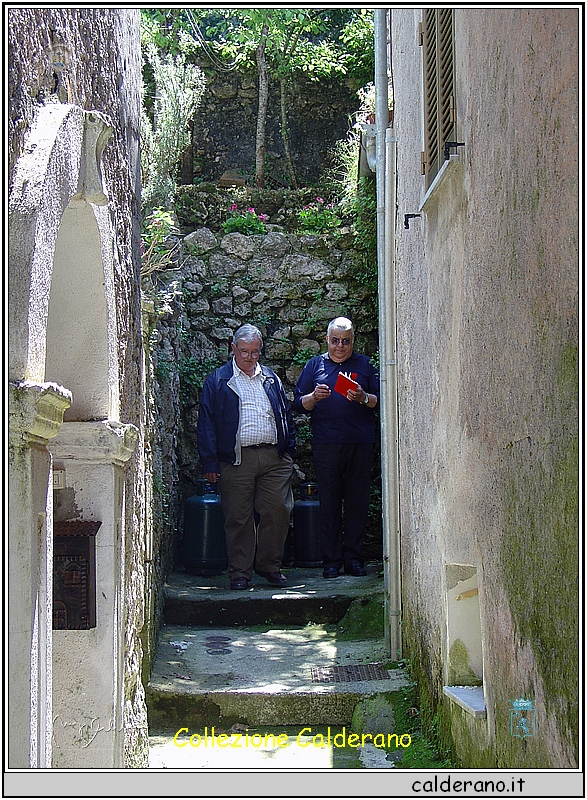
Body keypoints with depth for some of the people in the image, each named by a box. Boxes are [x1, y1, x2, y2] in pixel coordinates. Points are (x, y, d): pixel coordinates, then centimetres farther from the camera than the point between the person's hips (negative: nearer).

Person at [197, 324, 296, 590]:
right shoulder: (217, 380, 7)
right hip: (237, 460, -3)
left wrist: (289, 451, 11)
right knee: (238, 517, 1)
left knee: (278, 512, -1)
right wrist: (210, 463, -4)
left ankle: (270, 565, 14)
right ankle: (240, 572, 10)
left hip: (274, 458, 3)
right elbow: (206, 423, 3)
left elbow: (286, 416, 22)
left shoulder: (271, 379, 18)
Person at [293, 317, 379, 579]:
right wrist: (314, 397, -9)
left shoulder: (364, 365, 14)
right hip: (326, 445, 0)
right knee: (329, 503, 0)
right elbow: (299, 404, 11)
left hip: (360, 443, 0)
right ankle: (331, 560, 5)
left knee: (357, 501, 1)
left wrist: (364, 398, -10)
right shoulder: (315, 365, 14)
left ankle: (353, 557, 8)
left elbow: (381, 401, 9)